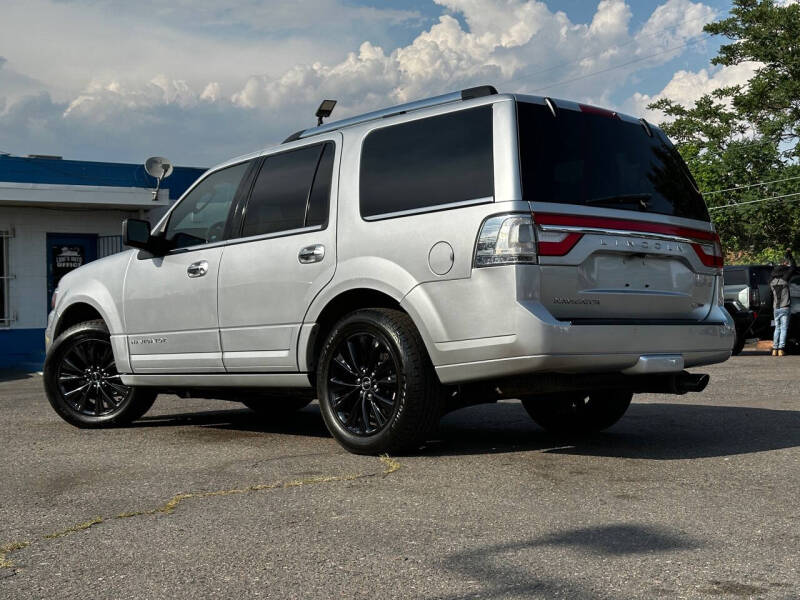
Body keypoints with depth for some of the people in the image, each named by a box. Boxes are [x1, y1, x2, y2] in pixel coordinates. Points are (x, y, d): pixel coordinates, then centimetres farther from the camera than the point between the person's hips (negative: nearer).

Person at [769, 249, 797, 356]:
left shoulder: (772, 281, 4)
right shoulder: (784, 279, -6)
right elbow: (794, 267, 4)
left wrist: (783, 264, 37)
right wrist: (789, 254, 14)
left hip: (776, 308, 4)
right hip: (785, 307, -4)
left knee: (777, 328, 13)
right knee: (784, 328, -3)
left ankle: (775, 349, 7)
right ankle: (780, 349, -10)